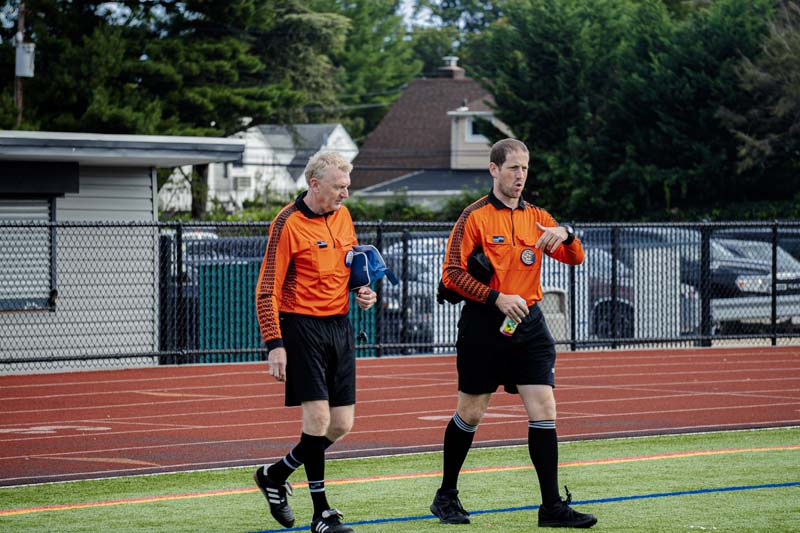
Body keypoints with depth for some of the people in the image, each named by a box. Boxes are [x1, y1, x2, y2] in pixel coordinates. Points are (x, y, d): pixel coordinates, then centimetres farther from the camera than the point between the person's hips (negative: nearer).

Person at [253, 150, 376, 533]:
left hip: (340, 325, 7)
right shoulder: (288, 223, -11)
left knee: (342, 424, 6)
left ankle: (275, 475, 25)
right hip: (302, 326, -7)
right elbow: (267, 289, -12)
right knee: (318, 419, -11)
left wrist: (363, 291, 5)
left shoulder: (343, 216, 9)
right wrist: (275, 345, -18)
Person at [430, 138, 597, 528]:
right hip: (483, 325, -4)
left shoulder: (537, 217, 11)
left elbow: (575, 259, 6)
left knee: (544, 409, -6)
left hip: (528, 324, 4)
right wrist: (497, 298, -18)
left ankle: (552, 507, -4)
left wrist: (565, 235, -15)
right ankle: (446, 497, 22)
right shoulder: (475, 216, -4)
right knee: (470, 413, 5)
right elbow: (452, 273, -9)